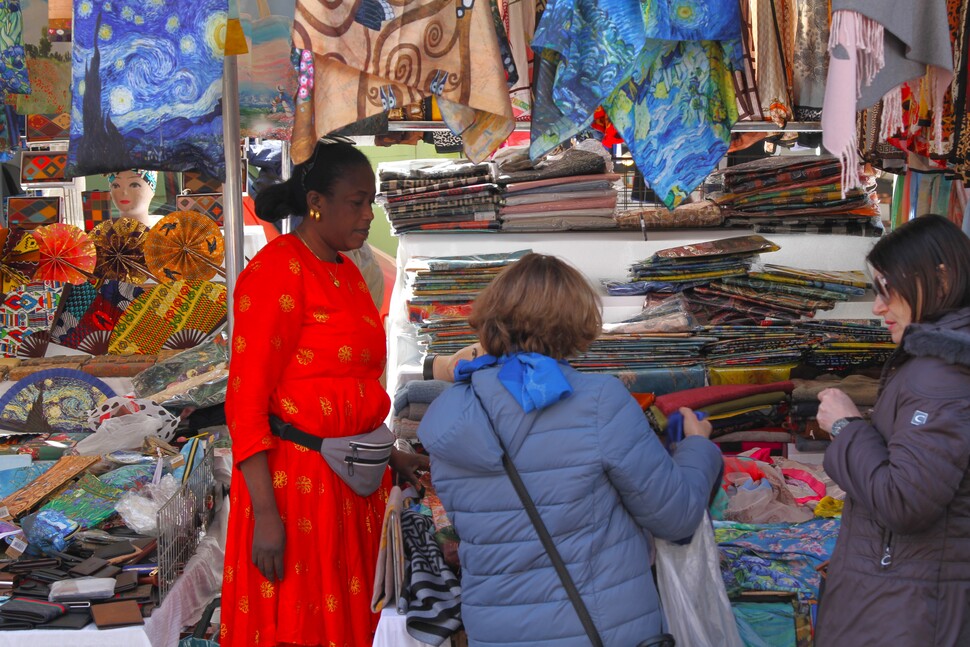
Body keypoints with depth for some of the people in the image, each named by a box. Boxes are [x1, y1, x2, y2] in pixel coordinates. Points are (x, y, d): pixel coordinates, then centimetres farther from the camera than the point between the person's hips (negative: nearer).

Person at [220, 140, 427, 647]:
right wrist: (266, 514, -19)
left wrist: (389, 456, 17)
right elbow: (247, 403, -15)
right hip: (295, 481, -8)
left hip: (353, 483, 8)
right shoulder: (278, 270, -12)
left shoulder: (347, 273, 13)